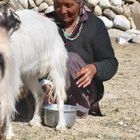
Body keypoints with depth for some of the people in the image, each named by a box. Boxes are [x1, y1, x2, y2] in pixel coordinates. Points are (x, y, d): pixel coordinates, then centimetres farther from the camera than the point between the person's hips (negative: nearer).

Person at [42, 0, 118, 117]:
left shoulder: (95, 25, -5)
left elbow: (111, 64, -7)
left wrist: (94, 68, -31)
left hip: (84, 91, -2)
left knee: (71, 59, -27)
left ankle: (81, 108, -17)